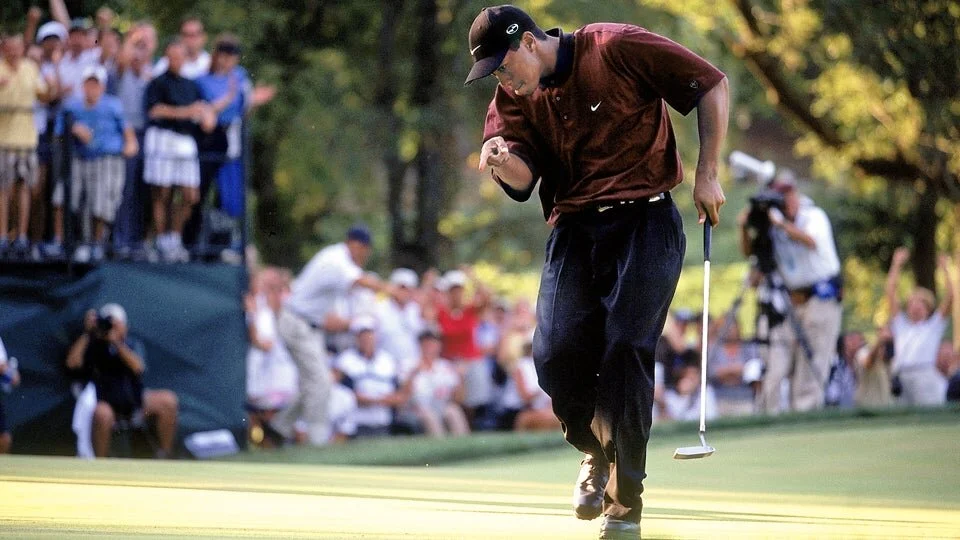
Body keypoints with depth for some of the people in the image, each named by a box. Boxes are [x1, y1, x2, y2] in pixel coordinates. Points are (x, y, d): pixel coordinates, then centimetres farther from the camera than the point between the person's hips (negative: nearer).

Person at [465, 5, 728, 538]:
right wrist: (503, 162, -29)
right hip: (573, 229, 5)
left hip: (645, 224, -5)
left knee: (624, 350, -13)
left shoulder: (618, 49, -8)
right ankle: (597, 451, 22)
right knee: (555, 355, -9)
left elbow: (712, 84, -4)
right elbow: (524, 177, -4)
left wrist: (707, 174, -7)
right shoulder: (513, 99, 8)